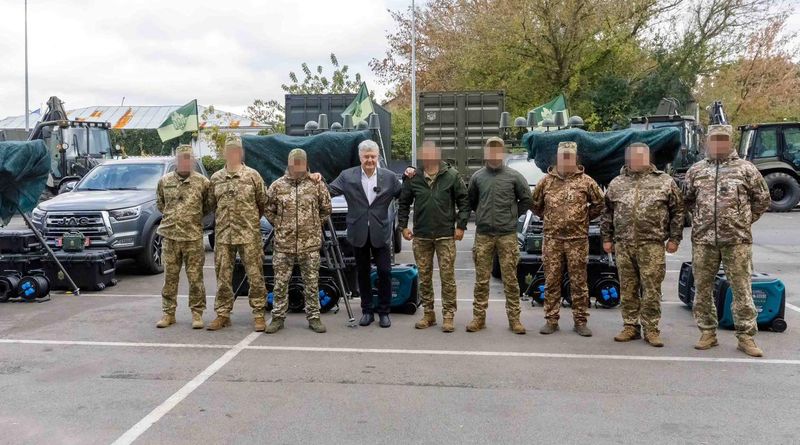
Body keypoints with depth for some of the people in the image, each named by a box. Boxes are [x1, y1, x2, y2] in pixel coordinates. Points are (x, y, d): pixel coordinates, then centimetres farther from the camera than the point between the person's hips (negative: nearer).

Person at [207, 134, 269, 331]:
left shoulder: (252, 176, -1)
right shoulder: (216, 178, 9)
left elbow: (263, 202, 5)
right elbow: (212, 204, 19)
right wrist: (225, 219, 14)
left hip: (249, 235, -3)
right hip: (223, 235, 3)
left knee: (255, 275, 0)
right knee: (223, 277, 8)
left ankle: (258, 314, 9)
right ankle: (222, 314, 18)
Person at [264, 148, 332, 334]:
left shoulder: (317, 184, 1)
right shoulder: (277, 186, 3)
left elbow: (326, 209, 11)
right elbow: (269, 210, 13)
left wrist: (314, 225, 8)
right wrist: (280, 225, 8)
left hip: (310, 244, 0)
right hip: (283, 244, 1)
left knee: (312, 283, 7)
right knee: (280, 283, 5)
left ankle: (313, 317, 17)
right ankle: (278, 317, 16)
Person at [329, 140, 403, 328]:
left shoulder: (389, 177, 2)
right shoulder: (347, 176, 1)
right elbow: (329, 191, -1)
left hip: (380, 233, 0)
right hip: (358, 233, 0)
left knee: (385, 272, 2)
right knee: (363, 273, 11)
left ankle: (383, 311, 16)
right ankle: (367, 310, 23)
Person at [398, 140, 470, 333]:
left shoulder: (452, 175, -2)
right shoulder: (413, 177, 4)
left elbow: (464, 201, 0)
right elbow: (404, 202, 12)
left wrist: (461, 225, -5)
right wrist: (403, 225, 5)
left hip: (445, 235, -3)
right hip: (421, 236, 3)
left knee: (447, 277, -1)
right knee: (424, 277, 9)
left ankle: (448, 315, 8)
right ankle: (428, 314, 21)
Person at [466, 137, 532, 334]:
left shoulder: (514, 176, 1)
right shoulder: (477, 177, 6)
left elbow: (526, 199, 8)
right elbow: (470, 201, 18)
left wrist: (513, 216, 6)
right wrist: (483, 215, 11)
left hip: (507, 235, -1)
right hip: (483, 235, 2)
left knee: (510, 279, 2)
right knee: (481, 279, 6)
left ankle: (514, 318, 11)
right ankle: (478, 317, 14)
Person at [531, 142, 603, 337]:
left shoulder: (585, 181, 3)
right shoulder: (546, 181, 7)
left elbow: (599, 203, 12)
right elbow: (534, 204, 17)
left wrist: (585, 218, 7)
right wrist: (548, 218, 11)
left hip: (578, 239, -1)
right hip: (552, 239, 1)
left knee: (578, 282, 4)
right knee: (551, 281, 4)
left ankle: (580, 321, 14)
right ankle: (551, 320, 13)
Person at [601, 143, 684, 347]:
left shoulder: (665, 181, 6)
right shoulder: (617, 183, 13)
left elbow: (677, 211, 6)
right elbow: (607, 213, 17)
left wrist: (674, 238, 1)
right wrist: (607, 238, 12)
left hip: (652, 245, -2)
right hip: (623, 245, 3)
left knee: (651, 289, -1)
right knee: (627, 289, 8)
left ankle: (651, 329, 9)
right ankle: (631, 326, 18)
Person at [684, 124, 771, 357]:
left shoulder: (746, 169, 3)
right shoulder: (696, 170, 9)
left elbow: (762, 199, 11)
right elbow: (687, 200, 21)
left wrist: (745, 220, 8)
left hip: (737, 240, -2)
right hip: (703, 240, 2)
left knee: (742, 289, 0)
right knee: (702, 288, 6)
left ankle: (746, 336, 10)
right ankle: (708, 333, 19)